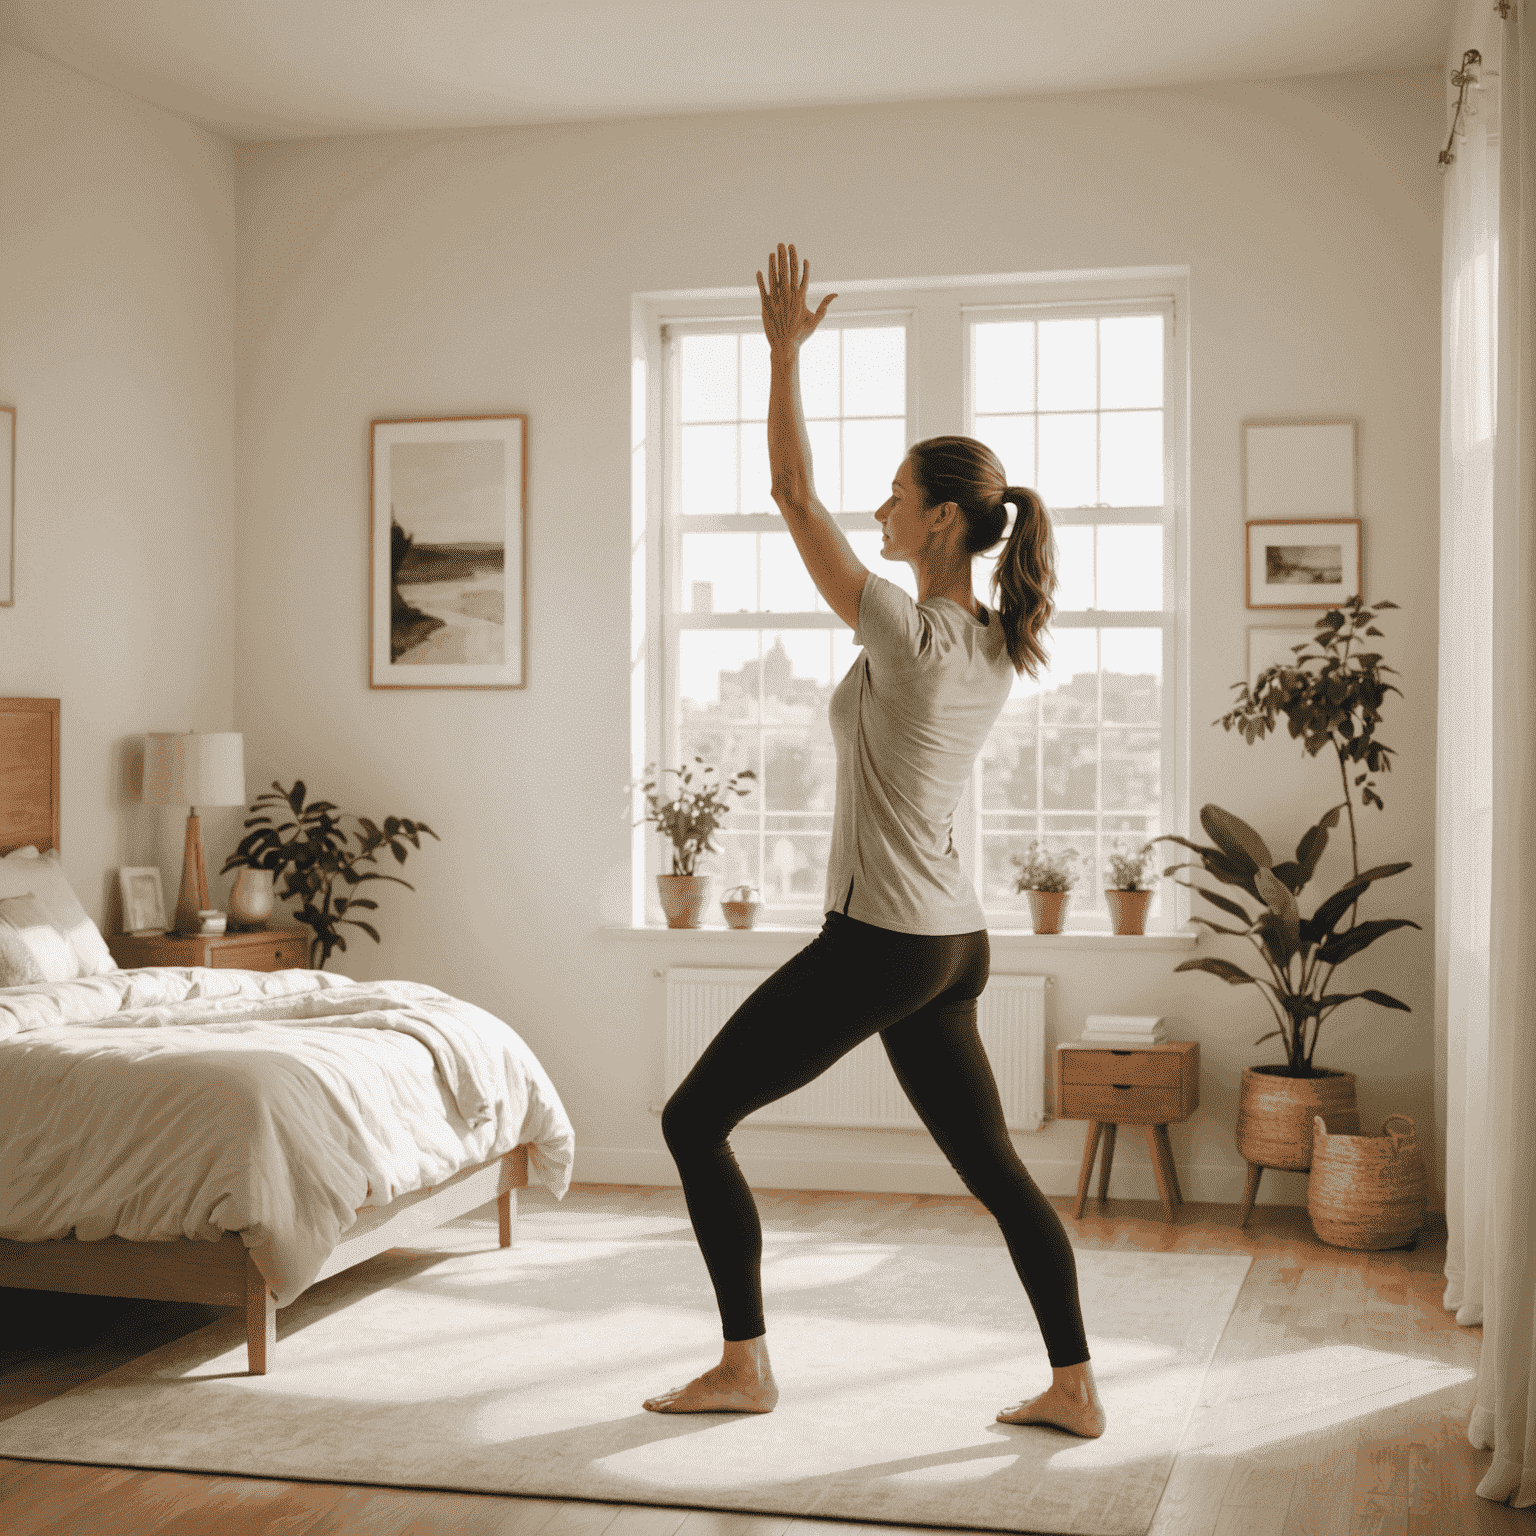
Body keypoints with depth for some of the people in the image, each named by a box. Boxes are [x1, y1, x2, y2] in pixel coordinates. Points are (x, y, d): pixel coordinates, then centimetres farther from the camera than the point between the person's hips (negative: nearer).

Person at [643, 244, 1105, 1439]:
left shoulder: (913, 638, -17)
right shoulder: (996, 647, 6)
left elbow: (795, 495, -13)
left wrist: (786, 351, -7)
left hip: (880, 943, -9)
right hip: (954, 940, 9)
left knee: (695, 1120, 3)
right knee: (991, 1164, 15)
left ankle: (745, 1366, 9)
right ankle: (1075, 1387, 18)